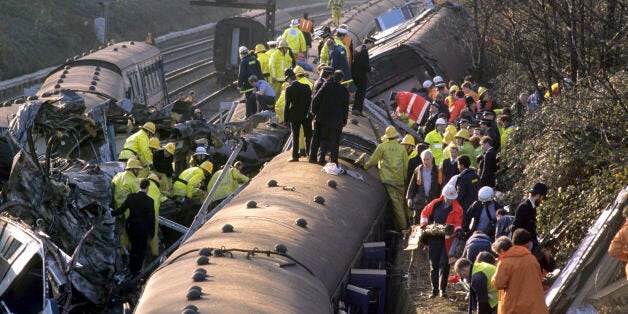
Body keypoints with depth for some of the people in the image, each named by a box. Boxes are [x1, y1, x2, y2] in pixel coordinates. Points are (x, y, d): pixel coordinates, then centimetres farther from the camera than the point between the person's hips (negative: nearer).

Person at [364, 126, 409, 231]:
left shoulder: (382, 147, -3)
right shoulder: (402, 148, 5)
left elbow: (373, 160, 1)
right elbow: (406, 166, 8)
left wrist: (366, 166, 20)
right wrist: (405, 179, 18)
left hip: (388, 178, -3)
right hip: (399, 179, 3)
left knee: (395, 201, -6)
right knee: (400, 201, 10)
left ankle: (402, 225, -9)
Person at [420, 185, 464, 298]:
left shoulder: (457, 209, -1)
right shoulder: (435, 204, 5)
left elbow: (458, 222, -7)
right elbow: (425, 213, 16)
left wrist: (458, 230, -27)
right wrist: (424, 224, 1)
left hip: (447, 240, -3)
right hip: (434, 239, 3)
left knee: (444, 264, -5)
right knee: (433, 264, 8)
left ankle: (442, 289, 6)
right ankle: (434, 289, 17)